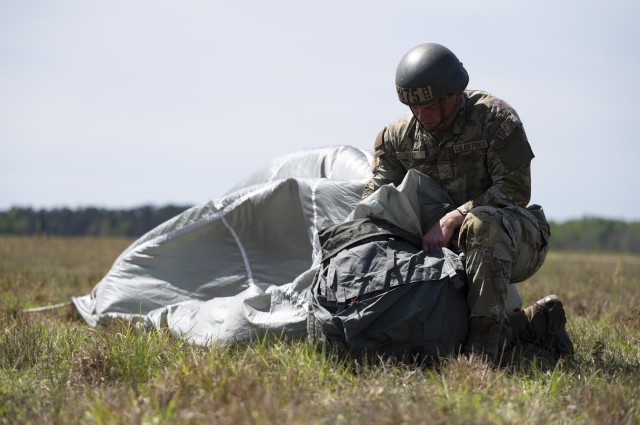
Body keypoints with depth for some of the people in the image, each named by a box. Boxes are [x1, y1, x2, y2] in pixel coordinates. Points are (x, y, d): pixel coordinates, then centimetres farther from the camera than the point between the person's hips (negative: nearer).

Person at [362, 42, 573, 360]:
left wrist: (453, 219, -29)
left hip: (518, 241, -6)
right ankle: (536, 322, 3)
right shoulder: (399, 136, 3)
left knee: (482, 222, -40)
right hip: (451, 250, 6)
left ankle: (482, 348, -36)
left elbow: (515, 190, -19)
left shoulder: (495, 117, -13)